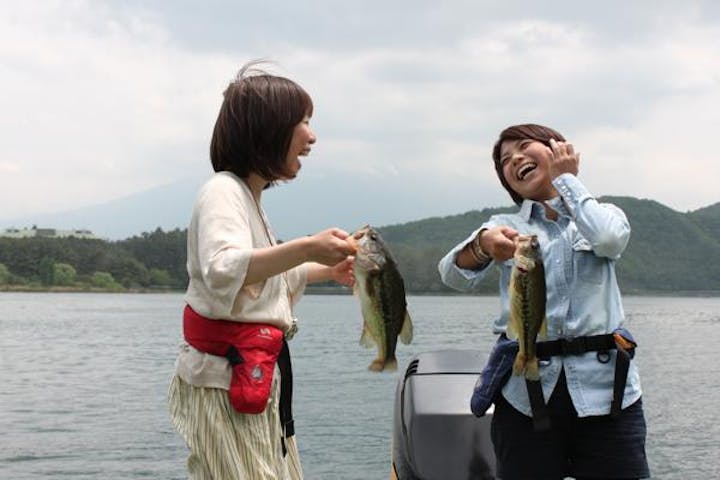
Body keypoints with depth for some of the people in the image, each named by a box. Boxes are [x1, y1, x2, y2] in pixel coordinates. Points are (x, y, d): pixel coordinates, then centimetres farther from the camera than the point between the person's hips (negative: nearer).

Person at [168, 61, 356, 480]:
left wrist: (325, 271, 26)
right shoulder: (223, 190, -15)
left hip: (255, 381, 10)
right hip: (229, 380, -10)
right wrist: (305, 248, -45)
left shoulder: (249, 196, 15)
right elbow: (223, 271, -35)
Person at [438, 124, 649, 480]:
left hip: (603, 388, 0)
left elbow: (608, 238, -13)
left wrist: (565, 178, 2)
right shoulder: (505, 225, 12)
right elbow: (455, 277, -7)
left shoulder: (605, 214, 13)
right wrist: (483, 245, -30)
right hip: (526, 392, 1)